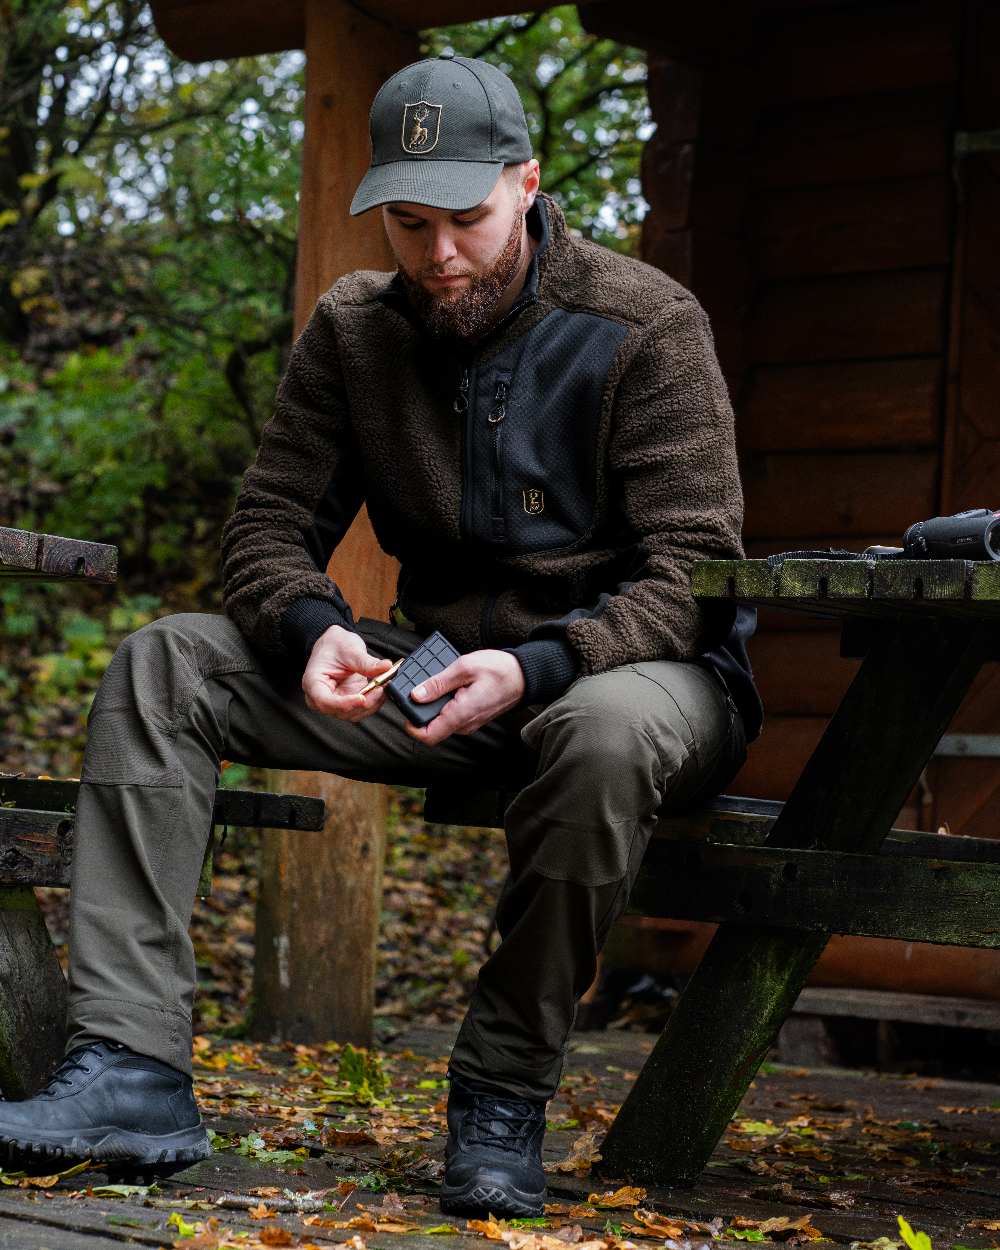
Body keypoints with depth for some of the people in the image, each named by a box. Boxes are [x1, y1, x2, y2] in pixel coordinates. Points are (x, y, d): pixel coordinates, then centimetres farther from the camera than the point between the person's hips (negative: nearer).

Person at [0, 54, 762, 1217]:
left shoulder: (646, 326, -11)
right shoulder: (352, 329, 3)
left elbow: (691, 574, -16)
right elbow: (268, 525, 3)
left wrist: (535, 667, -33)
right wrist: (314, 630, -21)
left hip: (625, 670, -5)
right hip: (437, 667, 5)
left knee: (606, 731, -42)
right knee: (163, 664, -12)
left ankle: (504, 1099, -22)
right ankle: (132, 1071, -23)